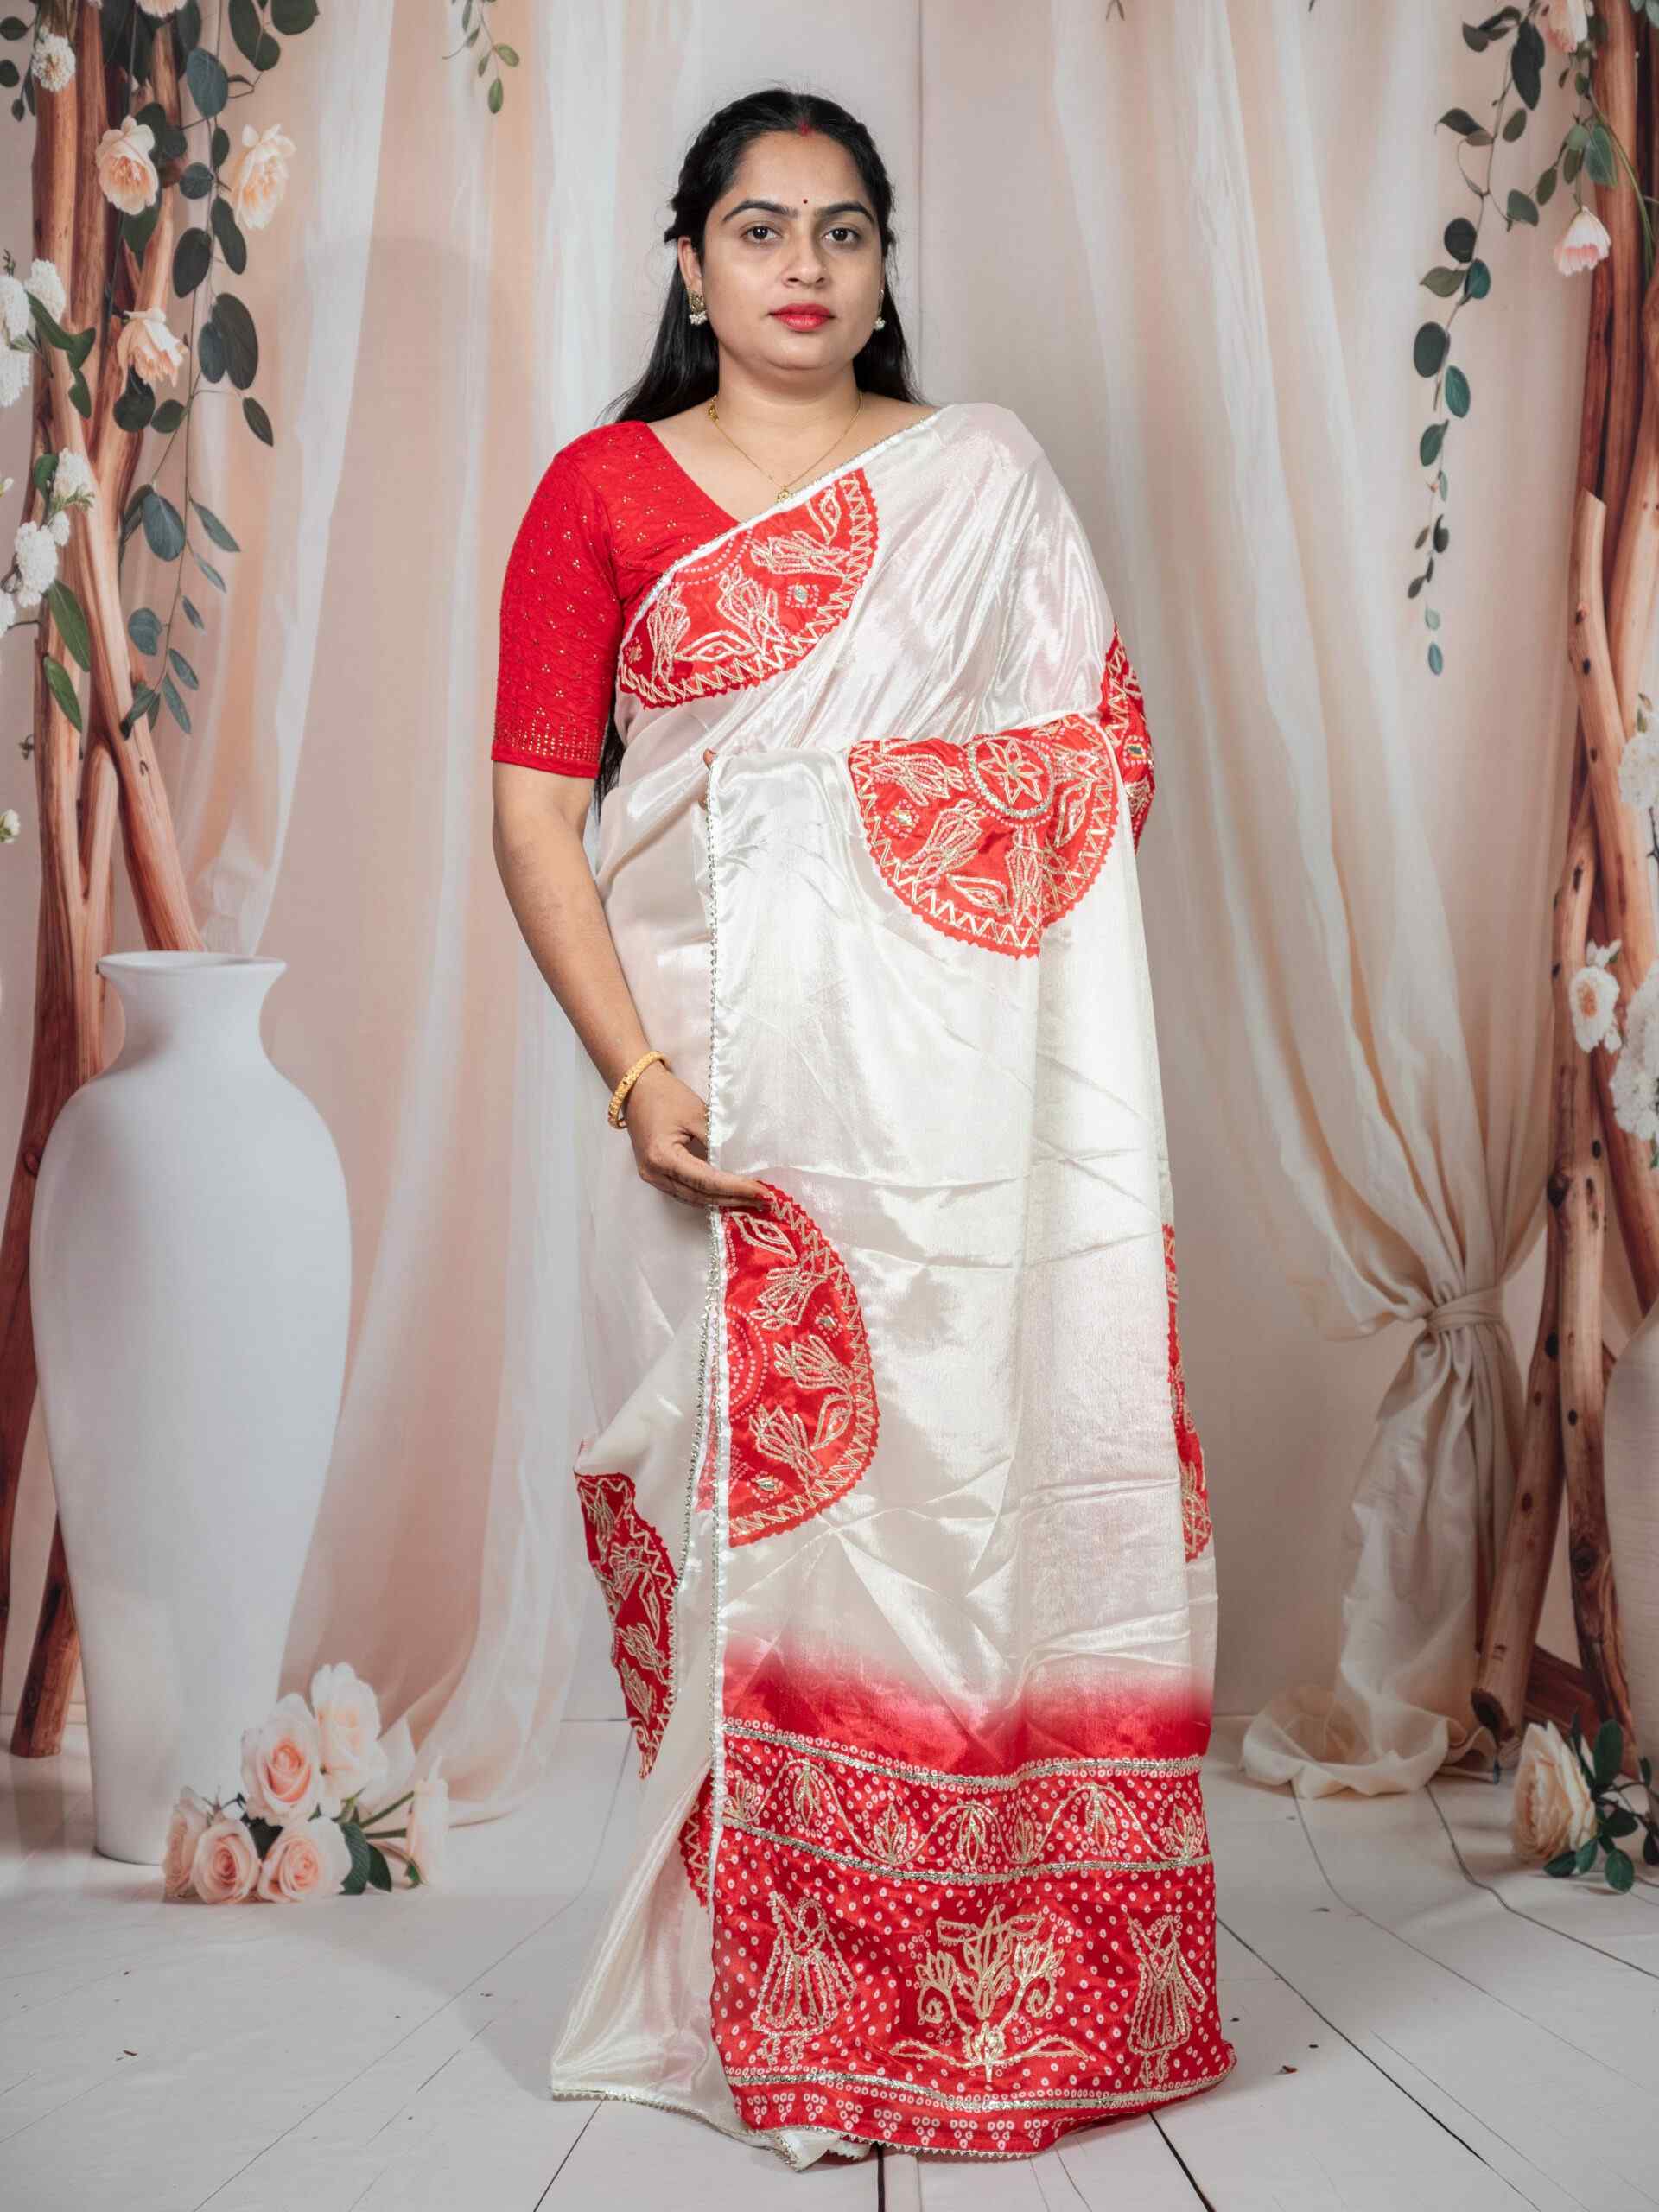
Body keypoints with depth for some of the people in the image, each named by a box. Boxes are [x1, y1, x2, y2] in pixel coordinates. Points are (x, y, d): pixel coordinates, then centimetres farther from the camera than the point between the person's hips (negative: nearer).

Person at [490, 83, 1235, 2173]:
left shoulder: (985, 474, 12)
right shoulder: (602, 489, 9)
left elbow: (1097, 752, 10)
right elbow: (535, 808, 1)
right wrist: (637, 1078, -11)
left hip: (952, 1078, 1)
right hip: (717, 1074, 0)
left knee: (972, 1471, -2)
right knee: (745, 1494, 0)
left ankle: (992, 1984, 12)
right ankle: (758, 1987, 14)